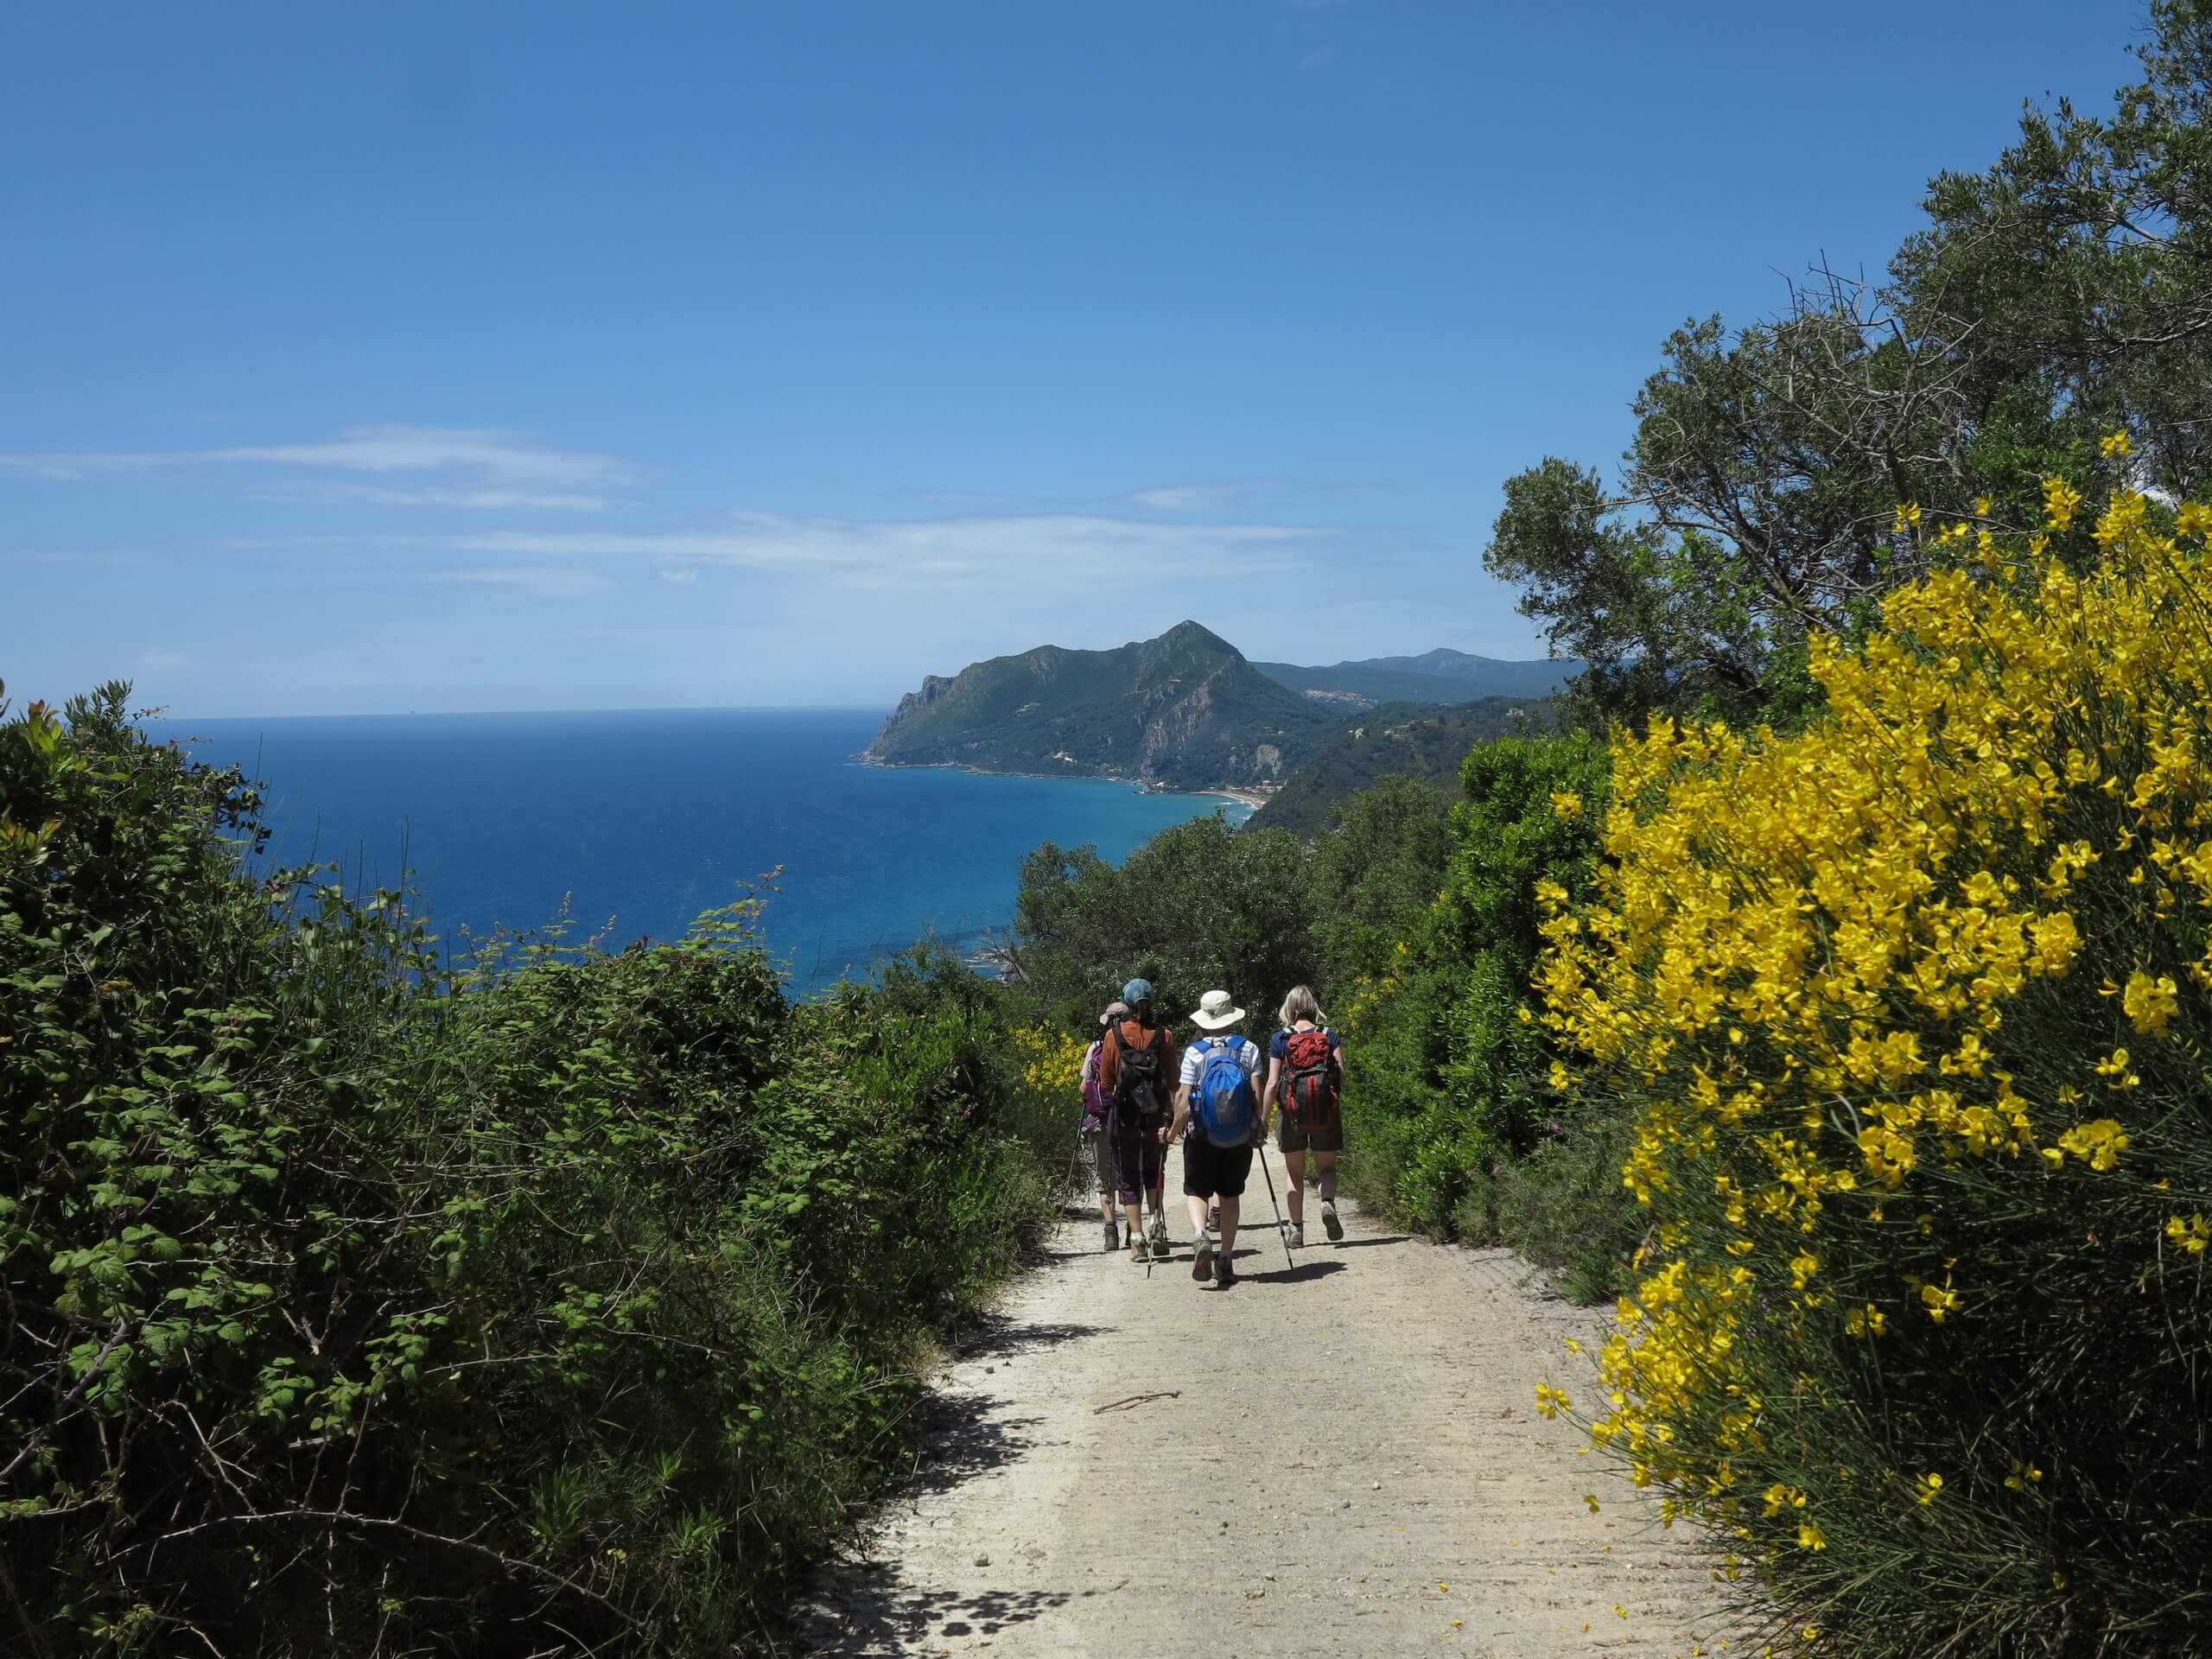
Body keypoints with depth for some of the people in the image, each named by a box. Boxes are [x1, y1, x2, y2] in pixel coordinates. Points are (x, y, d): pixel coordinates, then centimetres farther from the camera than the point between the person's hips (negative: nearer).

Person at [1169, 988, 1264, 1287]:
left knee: (1196, 1190, 10)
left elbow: (1183, 1100, -11)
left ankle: (1201, 1237, -18)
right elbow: (1258, 1093, -7)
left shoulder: (1194, 1052, -6)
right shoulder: (1248, 1049, -2)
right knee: (1230, 1194, 16)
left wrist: (1173, 1132, 1)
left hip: (1203, 1138, -2)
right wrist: (1261, 1125, 8)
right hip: (1241, 1139, 2)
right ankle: (1225, 1260, 13)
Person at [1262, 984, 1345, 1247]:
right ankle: (1328, 1202, -16)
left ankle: (1297, 1228, 6)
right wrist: (1335, 1099, 11)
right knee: (1326, 1167, 14)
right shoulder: (1330, 1036, 3)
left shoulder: (1280, 1040, -1)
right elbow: (1341, 1074, -7)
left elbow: (1272, 1083, -4)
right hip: (1326, 1113, 1)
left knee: (1293, 1172, 12)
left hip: (1293, 1113, -1)